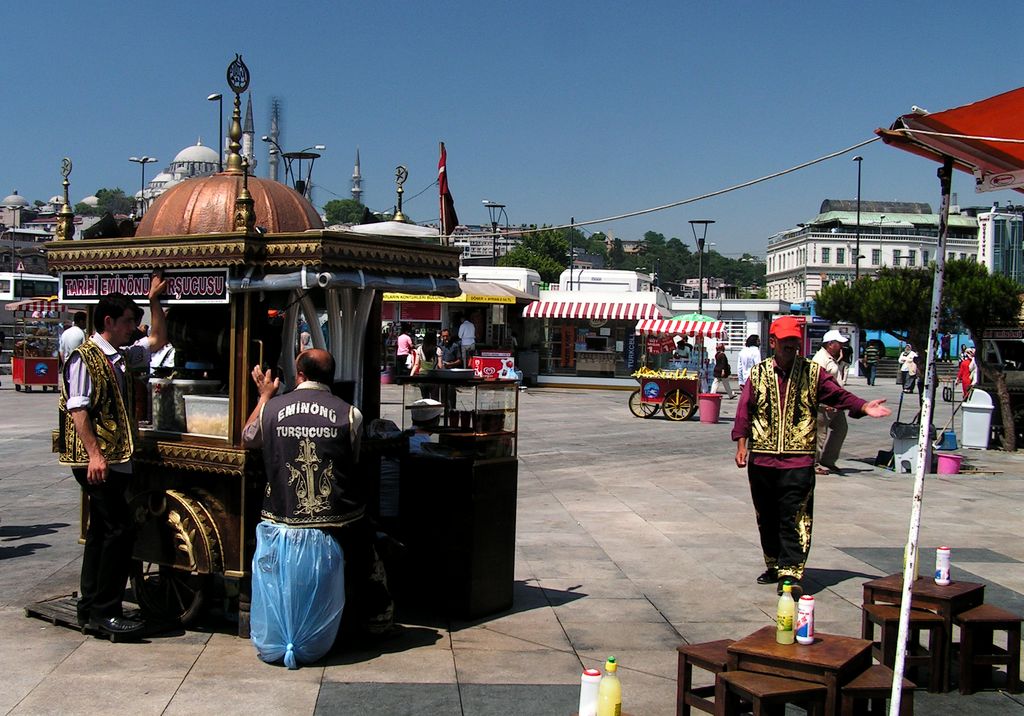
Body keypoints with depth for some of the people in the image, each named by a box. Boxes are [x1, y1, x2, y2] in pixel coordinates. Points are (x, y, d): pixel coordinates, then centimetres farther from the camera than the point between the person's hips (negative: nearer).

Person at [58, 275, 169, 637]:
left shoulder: (122, 356, 15)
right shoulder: (84, 358, -10)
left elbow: (158, 340, 28)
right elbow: (77, 409, -16)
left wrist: (154, 300, 19)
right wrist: (94, 454, -23)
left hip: (117, 458, 10)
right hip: (97, 460, -9)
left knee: (102, 531, 13)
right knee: (121, 529, -12)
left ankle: (90, 608, 20)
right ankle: (105, 611, -6)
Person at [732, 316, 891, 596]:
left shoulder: (813, 372, 6)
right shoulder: (758, 373, 7)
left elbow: (838, 395, 0)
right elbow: (745, 409, 5)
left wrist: (863, 406, -18)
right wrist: (742, 444, -4)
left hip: (798, 461, -2)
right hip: (761, 460, 2)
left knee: (795, 518, -9)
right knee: (767, 517, 11)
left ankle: (790, 574, -10)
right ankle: (775, 566, 26)